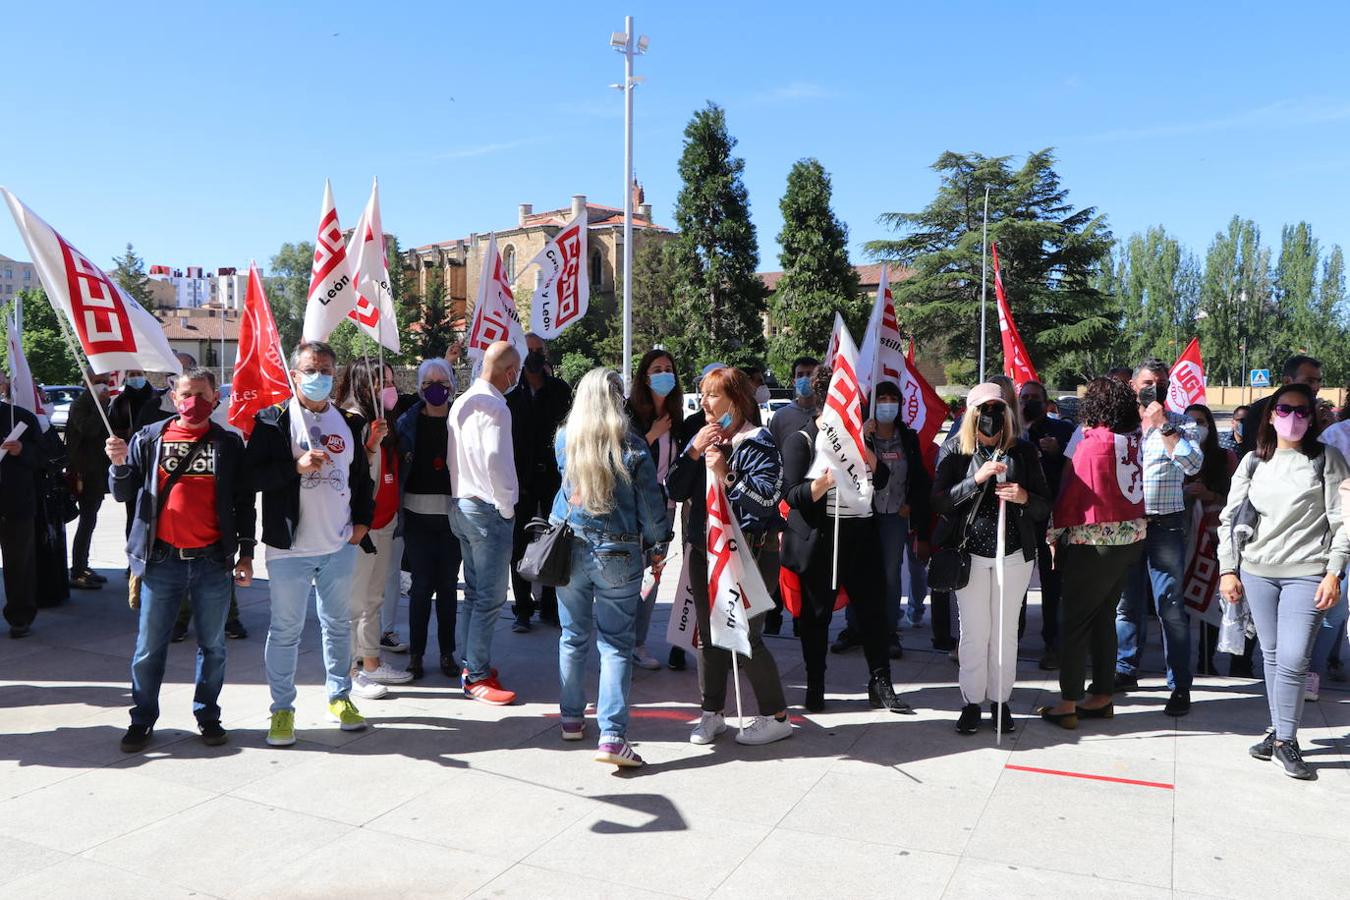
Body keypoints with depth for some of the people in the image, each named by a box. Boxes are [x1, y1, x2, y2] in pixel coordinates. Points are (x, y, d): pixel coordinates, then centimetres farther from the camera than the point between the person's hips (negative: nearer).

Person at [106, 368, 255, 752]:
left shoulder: (229, 443, 4)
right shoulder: (149, 438, 4)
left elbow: (244, 502, 6)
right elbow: (124, 494, 5)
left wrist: (245, 554, 1)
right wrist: (119, 463, -15)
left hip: (213, 562, 0)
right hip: (161, 561, 0)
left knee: (212, 645, 10)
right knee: (149, 647, 8)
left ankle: (208, 716, 24)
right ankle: (142, 719, 22)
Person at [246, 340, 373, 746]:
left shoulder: (349, 422, 9)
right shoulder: (274, 420, -5)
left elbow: (362, 475, 18)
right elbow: (252, 474, -11)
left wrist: (362, 520, 9)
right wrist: (296, 466, -24)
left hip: (340, 546, 4)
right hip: (289, 548, -4)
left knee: (338, 625, 16)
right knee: (285, 630, 5)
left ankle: (339, 697, 31)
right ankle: (282, 708, 18)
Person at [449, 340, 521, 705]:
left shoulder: (462, 402, 12)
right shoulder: (494, 406, -17)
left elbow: (454, 455, 15)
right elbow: (496, 460, -25)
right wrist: (507, 507, -12)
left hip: (462, 506, 10)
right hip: (489, 510, -10)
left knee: (474, 593, 17)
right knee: (490, 598, -3)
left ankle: (471, 664, 25)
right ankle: (478, 676, 3)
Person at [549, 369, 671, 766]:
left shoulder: (564, 440, 0)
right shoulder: (631, 447, -9)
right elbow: (651, 504, -5)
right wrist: (659, 541, 10)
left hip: (568, 550, 3)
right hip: (617, 554, -3)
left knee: (573, 637, 16)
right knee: (616, 645, 0)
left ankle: (571, 718, 28)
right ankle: (612, 736, -6)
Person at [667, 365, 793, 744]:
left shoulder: (757, 442, -9)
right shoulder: (702, 439, 10)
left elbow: (767, 498, -20)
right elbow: (674, 490, 2)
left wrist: (726, 475, -24)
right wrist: (693, 452, -9)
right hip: (702, 550, 7)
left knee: (746, 636, -2)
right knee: (709, 635, 13)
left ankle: (775, 716, 14)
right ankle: (712, 712, 27)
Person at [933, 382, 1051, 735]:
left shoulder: (1023, 452, 4)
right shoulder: (958, 454, 0)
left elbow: (1045, 507, 4)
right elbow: (939, 501, -10)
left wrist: (1024, 497, -17)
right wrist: (976, 479, -21)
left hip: (1014, 555, 1)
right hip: (970, 555, -1)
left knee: (1006, 632, 9)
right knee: (974, 632, 4)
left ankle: (1000, 700, 21)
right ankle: (972, 702, 15)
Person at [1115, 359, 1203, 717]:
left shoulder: (1181, 423, 2)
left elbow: (1193, 464, -15)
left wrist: (1163, 425, -15)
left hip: (1165, 526, -3)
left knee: (1171, 607, -4)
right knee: (1126, 603, 13)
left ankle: (1180, 686, 3)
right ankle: (1125, 670, 26)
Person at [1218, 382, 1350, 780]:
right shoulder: (1253, 462, 8)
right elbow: (1230, 517, 9)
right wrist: (1227, 570, 4)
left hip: (1307, 573, -3)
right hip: (1257, 572, 3)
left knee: (1293, 661, -8)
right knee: (1271, 656, 10)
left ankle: (1286, 741, 6)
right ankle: (1278, 731, 22)